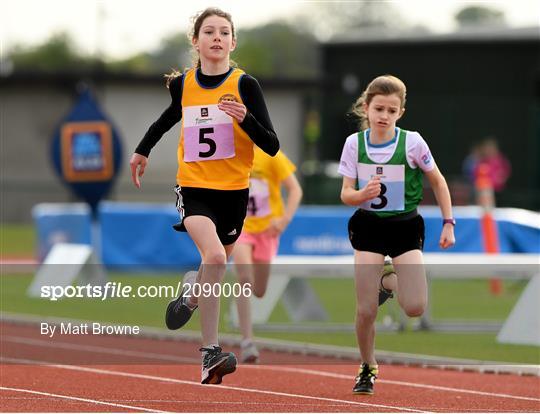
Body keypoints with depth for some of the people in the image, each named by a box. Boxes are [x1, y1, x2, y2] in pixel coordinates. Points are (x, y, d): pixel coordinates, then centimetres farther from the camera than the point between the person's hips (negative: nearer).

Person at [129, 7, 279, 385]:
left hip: (233, 191, 1)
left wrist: (246, 118, -26)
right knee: (214, 256, -25)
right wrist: (143, 151, 31)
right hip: (193, 187, -1)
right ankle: (211, 351, -21)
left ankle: (192, 293, 51)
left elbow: (272, 146, -11)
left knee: (217, 264, 15)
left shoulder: (245, 85, -7)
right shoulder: (182, 84, 1)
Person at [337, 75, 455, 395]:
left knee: (416, 308, -14)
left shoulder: (412, 142, -10)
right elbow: (346, 194, -3)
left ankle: (396, 286, 22)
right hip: (368, 226, 1)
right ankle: (368, 368, 18)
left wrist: (448, 223, 1)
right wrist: (363, 194, -26)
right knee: (366, 310, -6)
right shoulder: (354, 144, -5)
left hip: (405, 225, -1)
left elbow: (438, 181, 4)